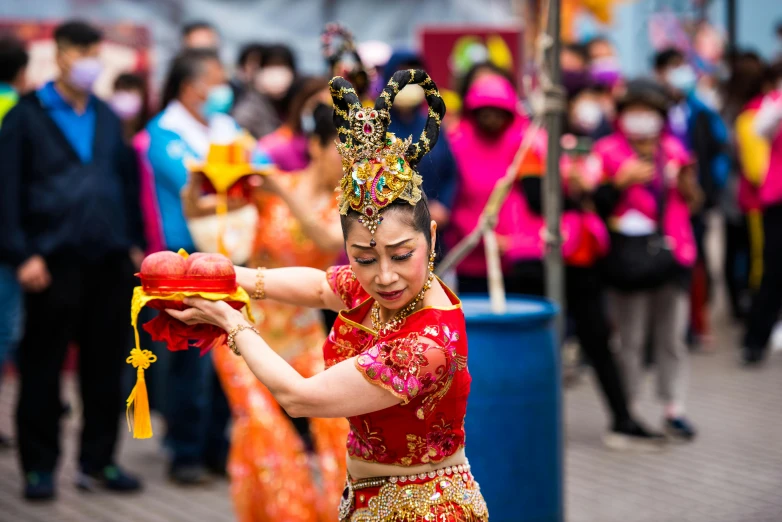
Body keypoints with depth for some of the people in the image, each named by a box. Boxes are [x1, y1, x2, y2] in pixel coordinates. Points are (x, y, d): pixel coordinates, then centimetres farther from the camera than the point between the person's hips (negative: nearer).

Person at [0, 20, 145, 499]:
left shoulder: (107, 118, 15)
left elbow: (128, 181, 17)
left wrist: (135, 242, 9)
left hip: (110, 261, 5)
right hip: (54, 262, -4)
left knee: (106, 366, 8)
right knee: (42, 369, 2)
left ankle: (98, 461, 18)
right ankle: (39, 467, 11)